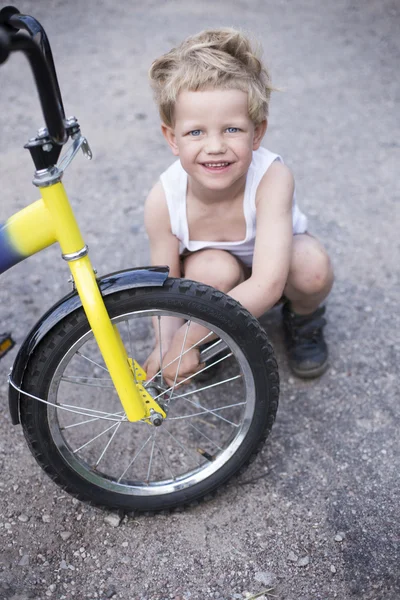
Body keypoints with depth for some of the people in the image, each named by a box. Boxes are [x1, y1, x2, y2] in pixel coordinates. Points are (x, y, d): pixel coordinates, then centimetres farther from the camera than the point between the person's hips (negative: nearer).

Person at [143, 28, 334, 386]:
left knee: (313, 267, -33)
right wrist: (167, 346, -38)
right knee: (212, 270, -35)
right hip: (220, 277, 1)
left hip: (272, 265, 0)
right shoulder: (163, 202, -29)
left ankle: (304, 317, 3)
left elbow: (267, 284, -42)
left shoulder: (272, 178, -35)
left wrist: (187, 338, -43)